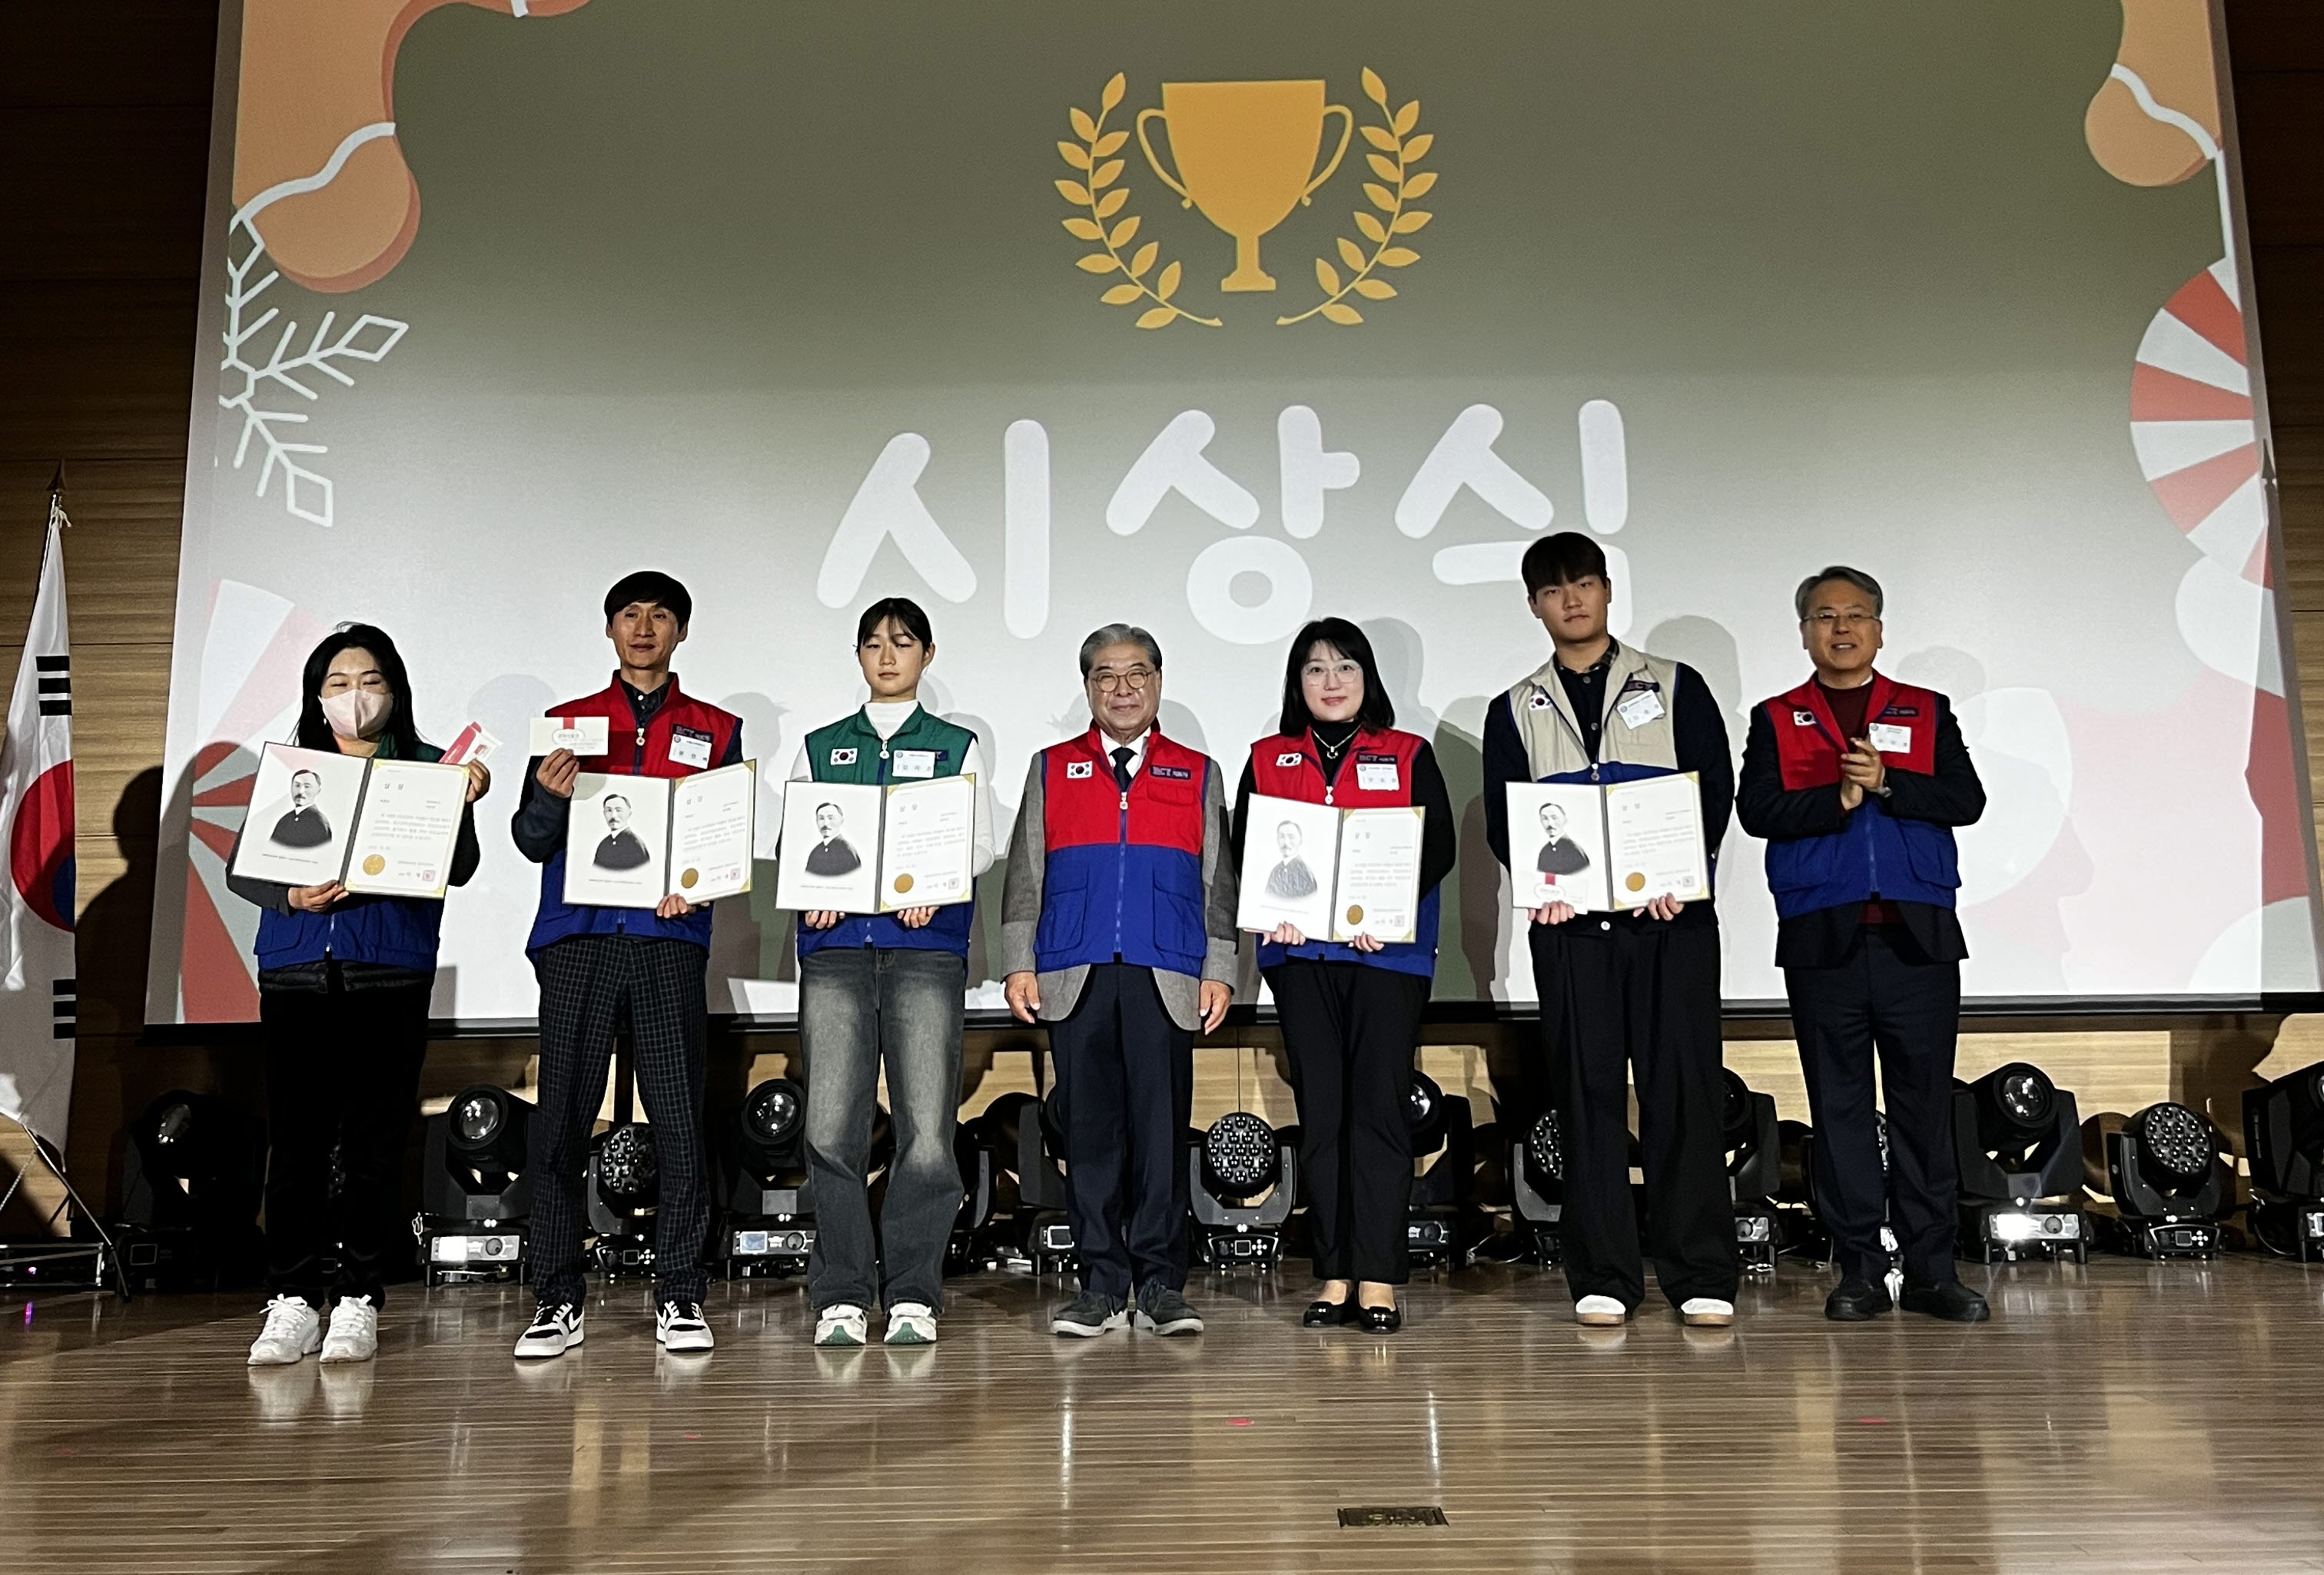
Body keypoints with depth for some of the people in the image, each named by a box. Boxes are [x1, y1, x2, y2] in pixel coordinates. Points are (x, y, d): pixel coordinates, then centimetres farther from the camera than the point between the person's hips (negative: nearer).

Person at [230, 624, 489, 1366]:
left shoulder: (426, 769, 7)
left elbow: (456, 870, -3)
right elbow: (239, 867, 8)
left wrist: (463, 804, -21)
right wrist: (291, 896, -12)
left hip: (391, 977, -2)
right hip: (296, 974, 2)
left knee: (374, 1143, 0)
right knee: (296, 1140, 1)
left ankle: (358, 1303, 8)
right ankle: (292, 1304, 8)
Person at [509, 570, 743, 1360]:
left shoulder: (716, 730, 16)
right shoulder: (567, 722, 16)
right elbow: (532, 841, 9)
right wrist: (550, 796, -13)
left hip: (669, 940, 0)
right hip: (577, 939, 1)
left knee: (679, 1119, -3)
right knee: (561, 1120, -1)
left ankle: (679, 1295, 5)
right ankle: (557, 1300, 6)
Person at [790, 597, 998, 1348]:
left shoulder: (956, 745, 15)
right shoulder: (820, 747, 19)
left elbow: (980, 845, 8)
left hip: (927, 944, -1)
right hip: (836, 943, 1)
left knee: (928, 1129, -7)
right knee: (831, 1127, -5)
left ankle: (912, 1294, 4)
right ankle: (842, 1296, 5)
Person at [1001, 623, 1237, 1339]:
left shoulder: (1198, 774, 16)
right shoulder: (1051, 769, 16)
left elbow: (1218, 884, 13)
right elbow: (1025, 876, 13)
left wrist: (1219, 972, 4)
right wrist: (1019, 964, 3)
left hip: (1165, 978, 0)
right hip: (1075, 977, 1)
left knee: (1162, 1127, -2)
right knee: (1090, 1128, 2)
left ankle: (1161, 1284, 7)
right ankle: (1102, 1284, 10)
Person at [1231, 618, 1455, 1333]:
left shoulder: (1410, 756, 11)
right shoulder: (1267, 761, 15)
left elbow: (1439, 847, 2)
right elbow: (1244, 852, 10)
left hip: (1388, 949, -2)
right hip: (1299, 951, 2)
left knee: (1380, 1106, -7)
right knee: (1320, 1111, 2)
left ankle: (1377, 1277, -3)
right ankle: (1335, 1275, 8)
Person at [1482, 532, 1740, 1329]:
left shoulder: (1675, 686, 11)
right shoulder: (1515, 710, 14)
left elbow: (1716, 789, 4)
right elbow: (1501, 818, 8)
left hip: (1672, 913, -1)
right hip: (1568, 921, 1)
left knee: (1683, 1089, -2)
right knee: (1588, 1094, 2)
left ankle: (1702, 1276, 6)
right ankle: (1603, 1277, 9)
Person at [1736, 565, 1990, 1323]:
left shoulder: (1927, 712, 15)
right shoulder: (1775, 720, 11)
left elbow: (1966, 800, 0)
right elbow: (1758, 810, -4)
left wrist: (1886, 784, -12)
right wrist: (1839, 798, -15)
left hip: (1918, 939, 1)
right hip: (1822, 940, -1)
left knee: (1925, 1104, 3)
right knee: (1840, 1108, 3)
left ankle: (1931, 1269, 12)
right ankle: (1859, 1270, 11)